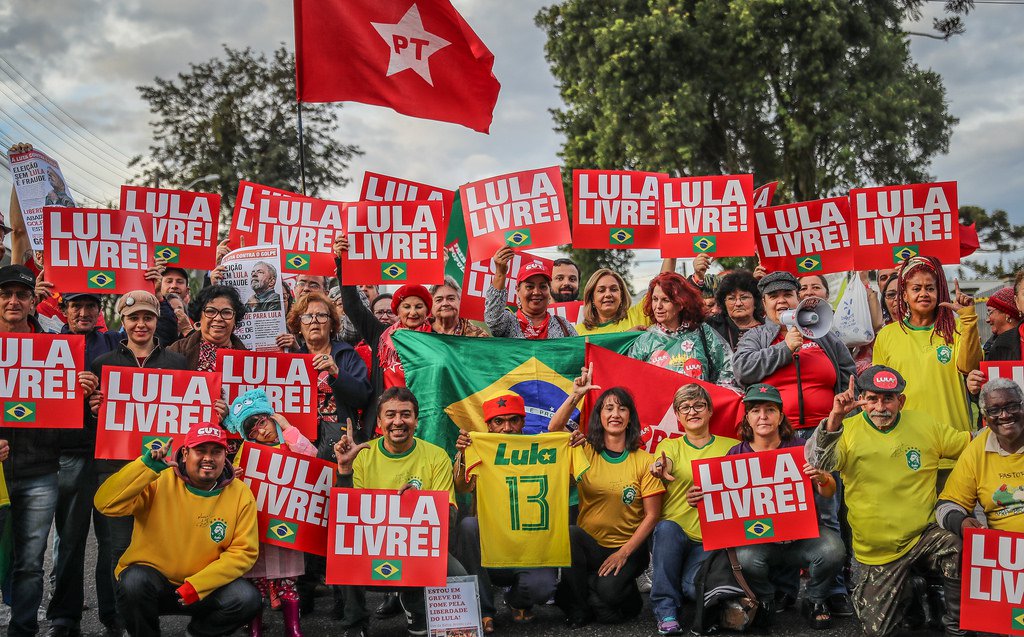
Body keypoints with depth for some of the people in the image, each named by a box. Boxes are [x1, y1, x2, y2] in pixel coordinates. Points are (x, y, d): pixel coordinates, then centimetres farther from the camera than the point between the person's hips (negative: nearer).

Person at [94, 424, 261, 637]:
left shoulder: (240, 494, -5)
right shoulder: (159, 482, -10)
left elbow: (243, 551, -7)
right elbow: (106, 504, -20)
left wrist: (198, 584, -17)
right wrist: (147, 466, -29)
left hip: (205, 588, 2)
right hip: (152, 580, -1)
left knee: (247, 599, -23)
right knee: (135, 581, -33)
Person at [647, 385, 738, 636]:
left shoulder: (731, 446, 11)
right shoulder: (669, 445, 11)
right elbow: (665, 467, -13)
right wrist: (662, 470, -40)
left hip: (712, 540, -1)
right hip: (674, 535, 1)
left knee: (695, 586, -30)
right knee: (667, 527, -35)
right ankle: (666, 609, -21)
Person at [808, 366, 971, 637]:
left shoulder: (923, 424, 2)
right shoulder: (848, 429, -7)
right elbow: (818, 462, -25)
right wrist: (835, 418, -39)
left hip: (924, 535, 1)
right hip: (878, 550, -1)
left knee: (958, 552, -32)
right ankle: (866, 594, 34)